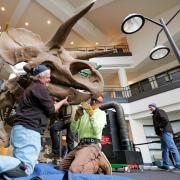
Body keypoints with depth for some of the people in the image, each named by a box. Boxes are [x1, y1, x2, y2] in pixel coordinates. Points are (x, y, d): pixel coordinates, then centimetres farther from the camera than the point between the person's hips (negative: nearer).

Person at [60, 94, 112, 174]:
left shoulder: (101, 113, 5)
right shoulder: (84, 113, 19)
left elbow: (97, 131, -12)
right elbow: (73, 130, 11)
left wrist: (91, 114, -18)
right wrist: (77, 117, -6)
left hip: (92, 145, -7)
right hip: (80, 145, 7)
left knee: (75, 169, -28)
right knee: (63, 165, 9)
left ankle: (100, 162, -4)